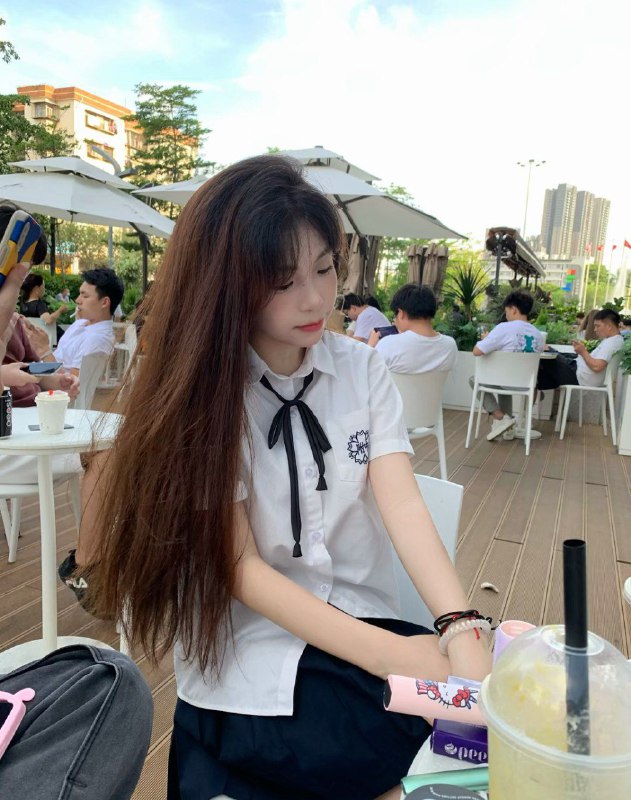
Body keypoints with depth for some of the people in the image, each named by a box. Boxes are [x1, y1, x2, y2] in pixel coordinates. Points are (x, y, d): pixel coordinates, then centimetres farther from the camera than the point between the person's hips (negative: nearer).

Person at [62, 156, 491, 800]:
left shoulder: (362, 368, 0)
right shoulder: (197, 393, -9)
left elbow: (402, 503, -10)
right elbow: (239, 566, -14)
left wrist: (464, 632, -28)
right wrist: (388, 653, -23)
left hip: (368, 622, 4)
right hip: (249, 667, -3)